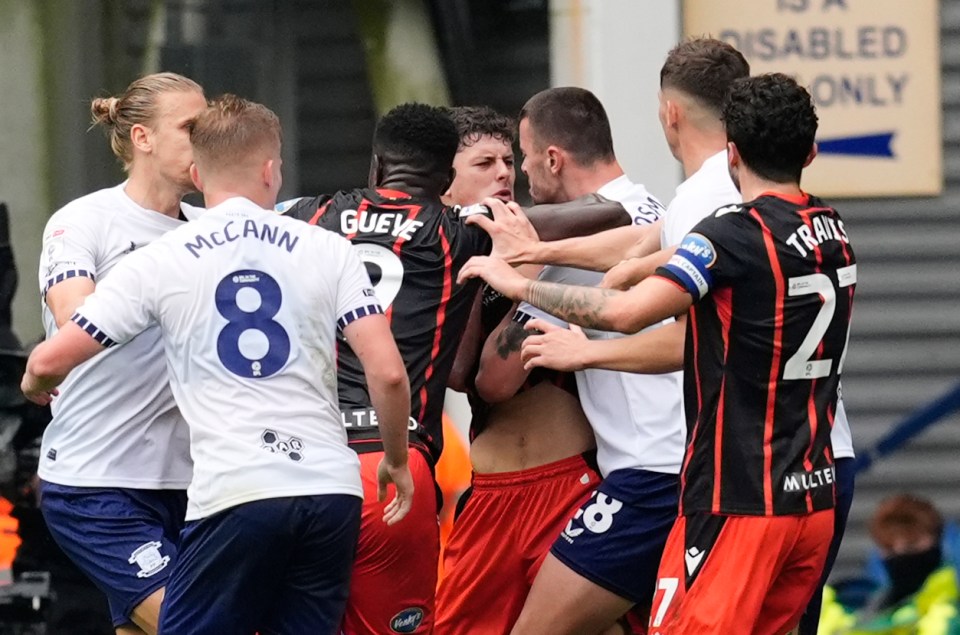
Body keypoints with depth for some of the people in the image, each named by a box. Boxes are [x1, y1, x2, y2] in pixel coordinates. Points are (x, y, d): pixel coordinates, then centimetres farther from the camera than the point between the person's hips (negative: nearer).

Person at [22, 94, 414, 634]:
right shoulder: (328, 250, 7)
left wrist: (35, 385, 28)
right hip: (332, 489, 3)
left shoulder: (160, 262, 4)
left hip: (234, 493, -3)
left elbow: (50, 362, 4)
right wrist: (397, 462, 17)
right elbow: (388, 372, 0)